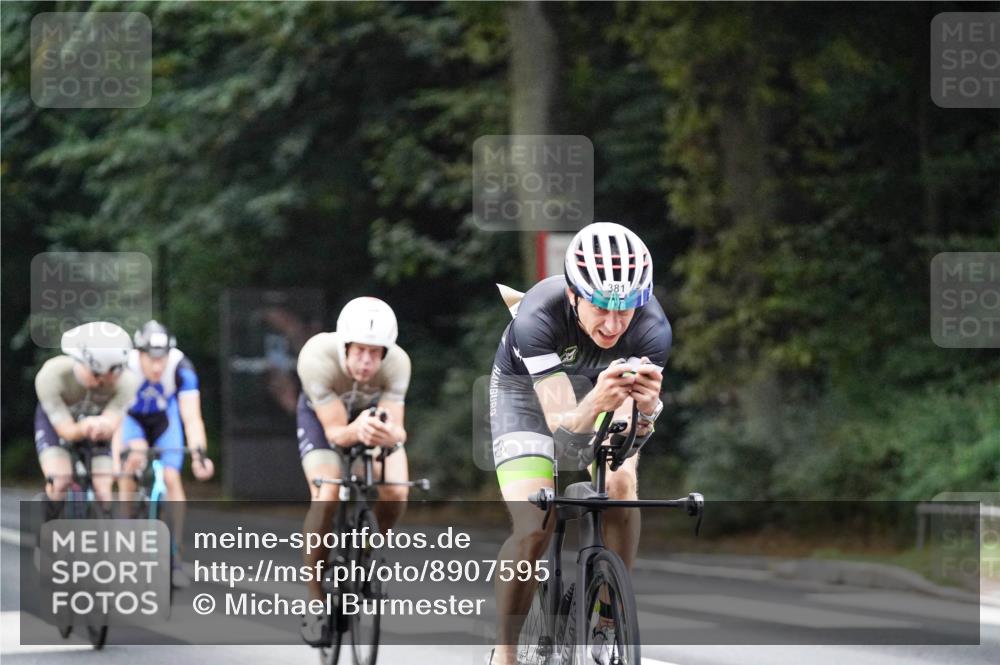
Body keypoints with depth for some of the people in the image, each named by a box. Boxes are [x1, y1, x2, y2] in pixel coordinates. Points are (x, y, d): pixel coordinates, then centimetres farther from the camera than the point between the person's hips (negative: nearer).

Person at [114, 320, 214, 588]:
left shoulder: (181, 369, -33)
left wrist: (198, 453, -54)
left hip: (164, 417, 1)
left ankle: (175, 559, -8)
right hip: (131, 417, -1)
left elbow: (191, 417, -38)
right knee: (134, 459, -29)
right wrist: (118, 455, -53)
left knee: (171, 478, -16)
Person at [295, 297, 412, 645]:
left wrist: (389, 434, -60)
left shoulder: (397, 363, -33)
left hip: (372, 411, 2)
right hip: (322, 412, -2)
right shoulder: (317, 357, -38)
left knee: (395, 492, -20)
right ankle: (315, 599, -11)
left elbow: (398, 429, -36)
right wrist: (356, 431, -60)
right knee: (326, 495, -25)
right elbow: (335, 431, -37)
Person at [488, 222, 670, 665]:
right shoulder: (538, 317, -39)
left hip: (602, 386, 2)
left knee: (621, 485, -24)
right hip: (528, 387, -2)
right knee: (534, 527, -19)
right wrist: (597, 403, -63)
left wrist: (646, 410, -55)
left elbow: (623, 433, -33)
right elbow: (562, 427, -42)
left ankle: (605, 627, -8)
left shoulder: (652, 329, -32)